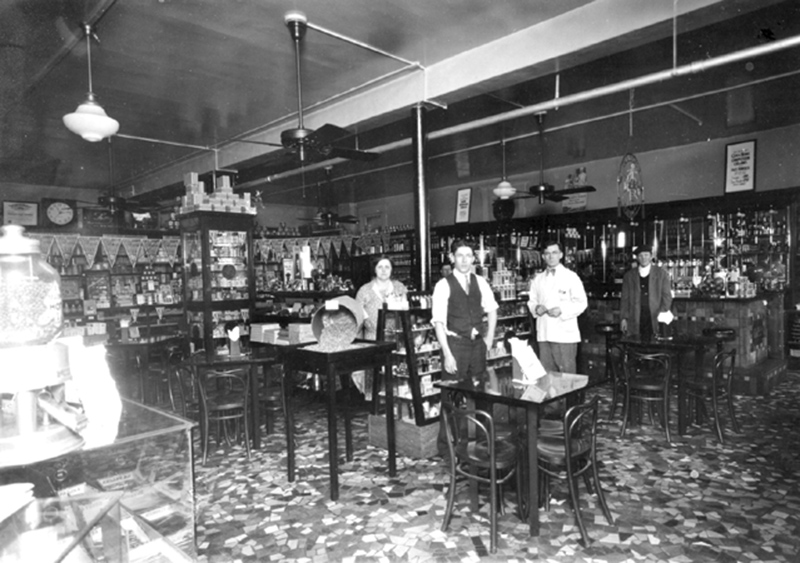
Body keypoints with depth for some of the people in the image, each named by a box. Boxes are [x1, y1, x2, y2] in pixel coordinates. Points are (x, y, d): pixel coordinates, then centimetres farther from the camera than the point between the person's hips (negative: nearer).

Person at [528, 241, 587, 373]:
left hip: (565, 334, -4)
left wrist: (562, 310, -18)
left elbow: (581, 303, -4)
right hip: (543, 334, 4)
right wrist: (536, 308, -5)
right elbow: (532, 301, 18)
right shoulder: (538, 279, 15)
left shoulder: (571, 277, 1)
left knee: (567, 376, -2)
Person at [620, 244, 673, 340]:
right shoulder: (629, 275, 10)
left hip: (655, 318, -1)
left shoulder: (661, 273, 8)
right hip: (636, 320, 1)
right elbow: (625, 299, 10)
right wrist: (624, 318, 4)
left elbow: (667, 296, 6)